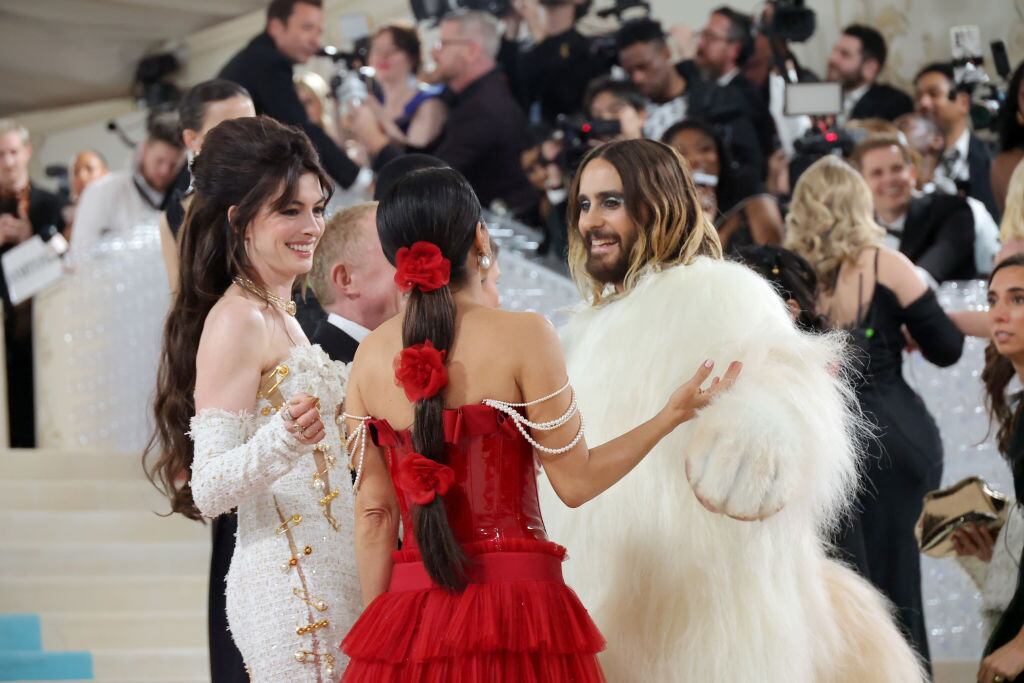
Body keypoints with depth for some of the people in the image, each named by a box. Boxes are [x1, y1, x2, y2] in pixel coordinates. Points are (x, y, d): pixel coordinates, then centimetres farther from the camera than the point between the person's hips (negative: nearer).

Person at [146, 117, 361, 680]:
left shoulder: (280, 315, 16)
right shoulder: (236, 320, -12)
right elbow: (209, 489, -18)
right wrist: (283, 441, -32)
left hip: (330, 579, 9)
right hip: (292, 587, -9)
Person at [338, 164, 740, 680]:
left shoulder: (370, 356, 4)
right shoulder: (523, 335, -8)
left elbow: (373, 513, 5)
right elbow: (576, 481, -5)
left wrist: (380, 628, 12)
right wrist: (672, 414, 6)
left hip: (408, 616, 4)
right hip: (514, 598, -4)